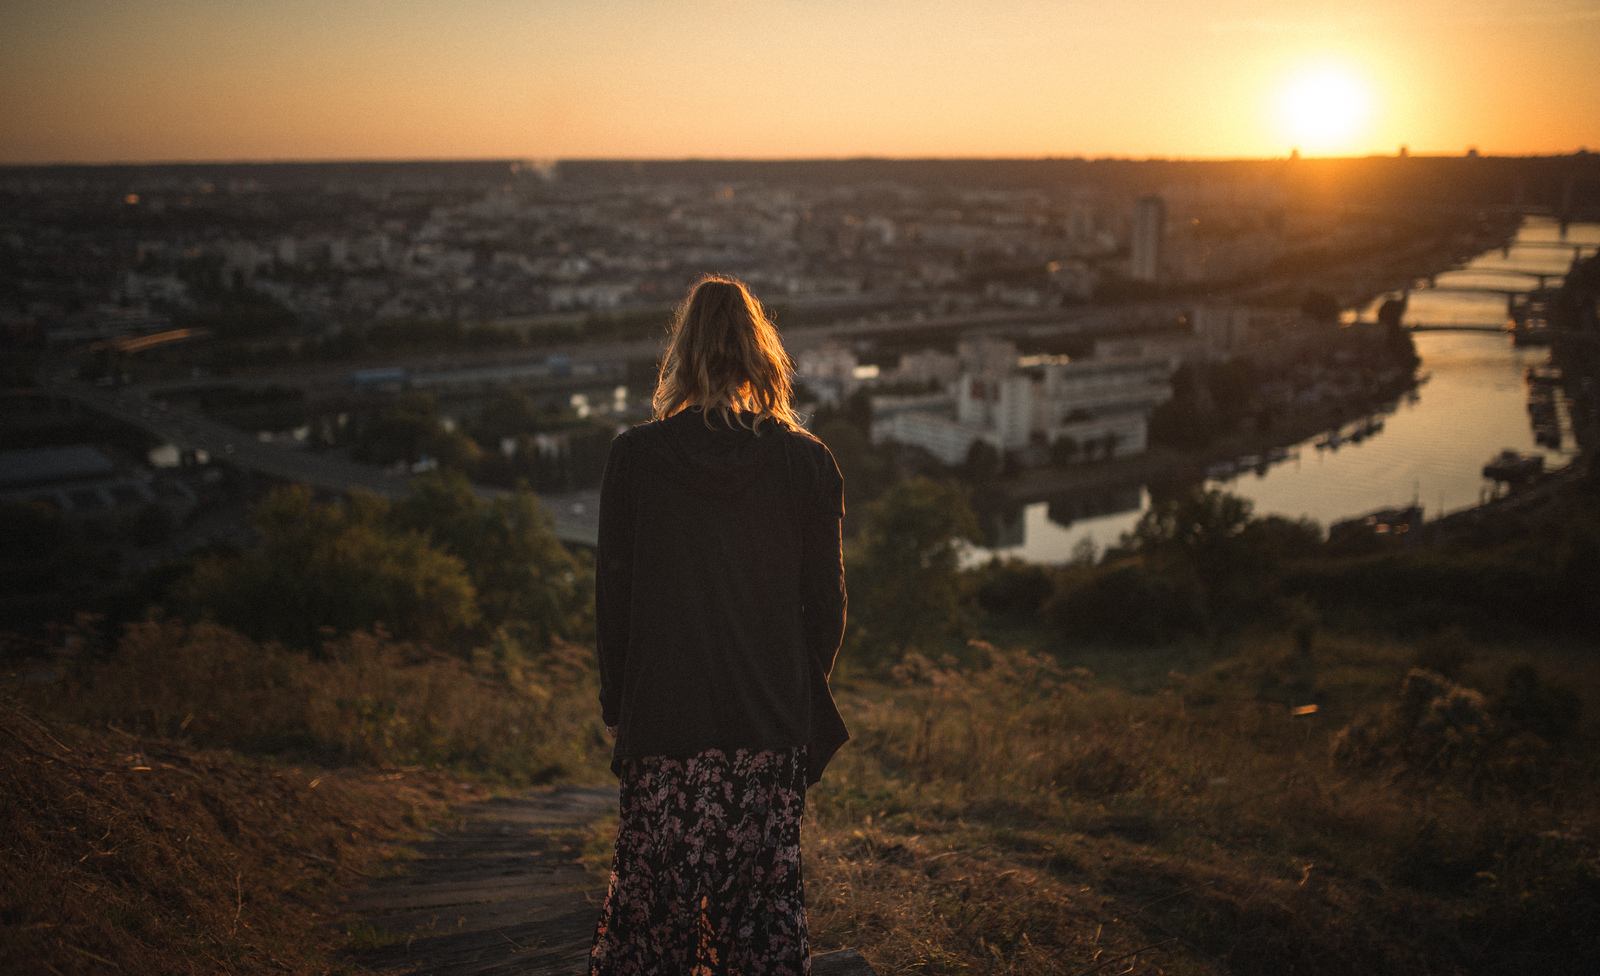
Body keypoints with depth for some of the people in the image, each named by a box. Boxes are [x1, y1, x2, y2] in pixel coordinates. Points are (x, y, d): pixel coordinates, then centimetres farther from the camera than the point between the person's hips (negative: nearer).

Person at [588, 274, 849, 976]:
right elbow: (827, 600, 2)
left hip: (663, 718, -1)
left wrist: (617, 704, 9)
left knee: (652, 897, 9)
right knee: (763, 897, 10)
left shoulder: (635, 455, -5)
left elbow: (612, 593, -1)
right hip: (773, 725, 1)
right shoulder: (808, 462, -2)